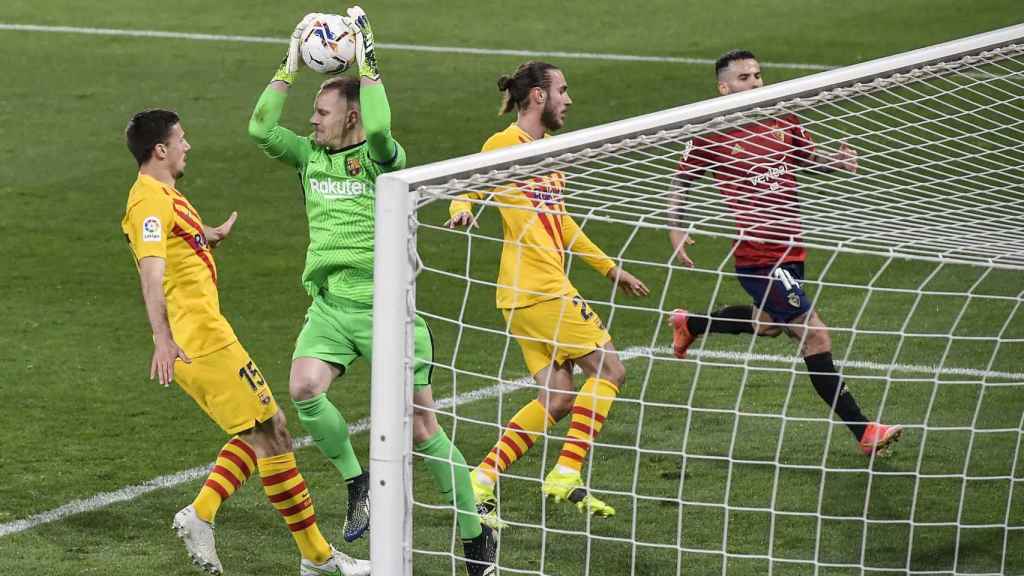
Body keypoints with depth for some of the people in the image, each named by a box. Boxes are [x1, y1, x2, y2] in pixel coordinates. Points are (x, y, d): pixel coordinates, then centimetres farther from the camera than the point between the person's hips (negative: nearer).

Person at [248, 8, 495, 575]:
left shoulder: (380, 158, -7)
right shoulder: (310, 156, 9)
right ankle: (357, 482, 0)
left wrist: (365, 58, -21)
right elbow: (260, 128, -2)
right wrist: (291, 64, -3)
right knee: (303, 389, -23)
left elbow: (379, 127, -29)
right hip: (329, 305, 5)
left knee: (423, 429, -1)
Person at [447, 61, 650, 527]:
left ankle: (482, 481, 3)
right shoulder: (506, 143, -6)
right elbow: (466, 192, -11)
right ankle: (566, 475, -6)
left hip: (547, 287, 9)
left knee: (557, 401, 3)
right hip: (537, 287, -9)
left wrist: (609, 268, 33)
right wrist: (462, 211, -36)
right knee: (608, 370, -7)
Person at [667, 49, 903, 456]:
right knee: (815, 335, -11)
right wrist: (676, 228, -6)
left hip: (790, 249, 8)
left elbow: (807, 155, 21)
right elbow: (681, 180, 5)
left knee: (767, 324, 30)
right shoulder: (711, 133, -9)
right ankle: (863, 431, -7)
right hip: (756, 257, -8)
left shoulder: (783, 122, 4)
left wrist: (835, 162, 0)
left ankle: (688, 325, 54)